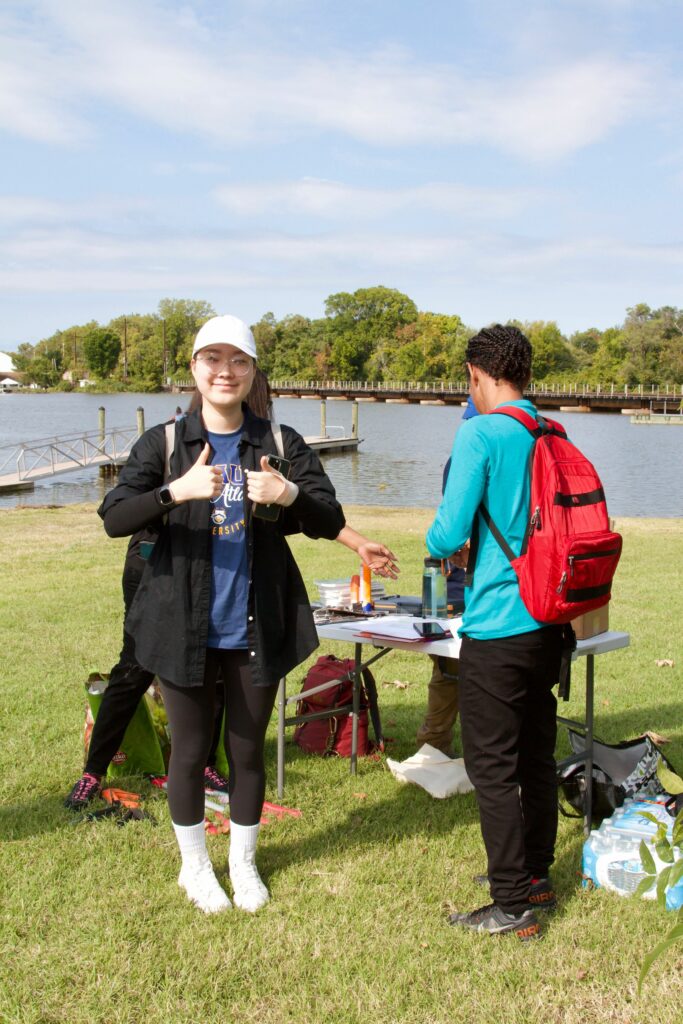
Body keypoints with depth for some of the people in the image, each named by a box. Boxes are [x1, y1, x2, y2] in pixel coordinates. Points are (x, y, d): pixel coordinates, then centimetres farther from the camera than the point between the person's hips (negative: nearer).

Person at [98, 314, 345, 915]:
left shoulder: (281, 444, 0)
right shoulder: (164, 445, -2)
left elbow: (332, 522, -5)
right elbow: (114, 518, -12)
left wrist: (291, 494, -26)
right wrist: (176, 491, -30)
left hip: (256, 628, 1)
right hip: (184, 627, -1)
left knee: (248, 749, 14)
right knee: (190, 750, 11)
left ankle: (243, 863, 35)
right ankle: (195, 865, 34)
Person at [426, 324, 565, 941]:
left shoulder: (480, 434, -14)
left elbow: (449, 535, -18)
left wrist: (439, 544, 6)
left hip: (497, 629, -7)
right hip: (549, 621, 8)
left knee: (493, 766, 3)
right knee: (536, 756, 18)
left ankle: (512, 906, 11)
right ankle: (536, 876, 33)